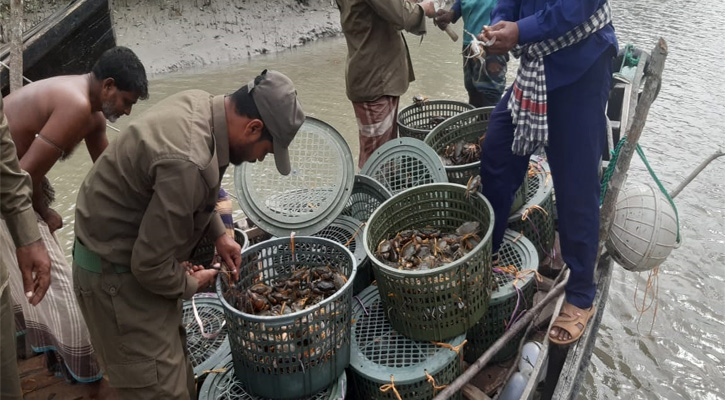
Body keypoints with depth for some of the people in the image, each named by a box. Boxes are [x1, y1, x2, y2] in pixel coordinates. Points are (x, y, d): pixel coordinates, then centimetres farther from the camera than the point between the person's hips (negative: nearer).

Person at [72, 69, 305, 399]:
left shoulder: (200, 103, -5)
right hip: (118, 275, -9)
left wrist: (218, 233, 8)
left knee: (177, 371, 22)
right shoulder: (188, 162, -35)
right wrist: (191, 285, -8)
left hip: (134, 250, 9)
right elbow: (150, 267, -27)